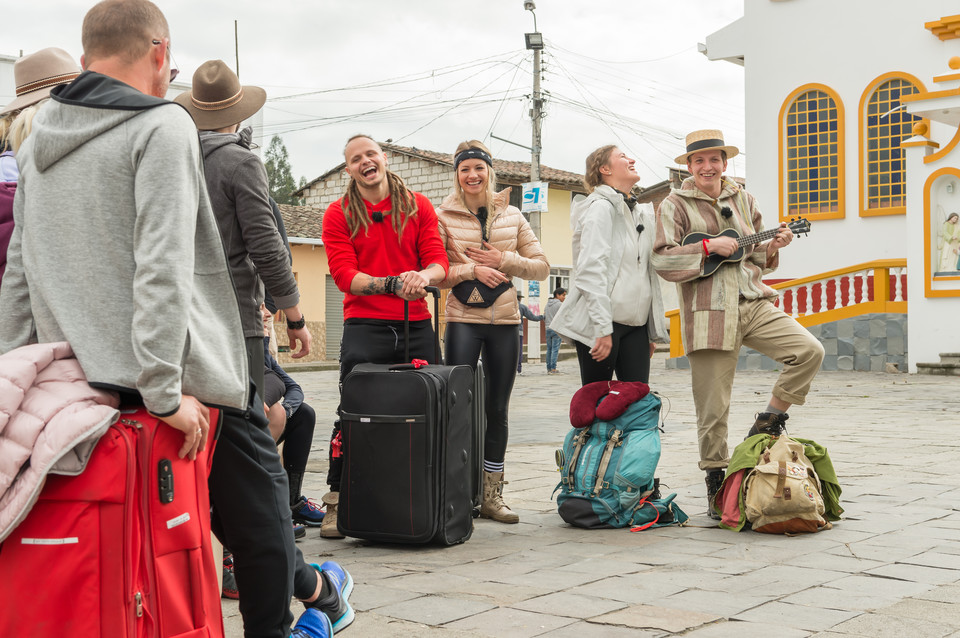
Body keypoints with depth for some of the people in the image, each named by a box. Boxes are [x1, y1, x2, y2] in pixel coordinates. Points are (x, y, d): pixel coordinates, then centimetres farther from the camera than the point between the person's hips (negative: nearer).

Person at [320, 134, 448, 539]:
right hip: (364, 326, -2)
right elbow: (345, 275, -6)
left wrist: (423, 276, -20)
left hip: (416, 325, 2)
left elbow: (439, 262, 4)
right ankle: (335, 504, 5)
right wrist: (391, 284, -21)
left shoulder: (418, 206, 11)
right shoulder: (338, 215, 5)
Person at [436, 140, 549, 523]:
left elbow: (541, 267, 8)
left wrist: (503, 260, -7)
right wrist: (471, 269, -15)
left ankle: (492, 496, 16)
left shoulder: (511, 215, 10)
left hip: (505, 320, 3)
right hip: (463, 319, -3)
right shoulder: (443, 216, 2)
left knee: (497, 410, 7)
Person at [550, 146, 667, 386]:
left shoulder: (640, 213, 20)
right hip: (601, 323, -7)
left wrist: (653, 330, 18)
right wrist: (602, 329, -23)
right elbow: (591, 271, -16)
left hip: (636, 323, 7)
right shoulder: (601, 207, -6)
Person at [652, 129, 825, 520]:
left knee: (810, 351, -14)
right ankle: (716, 483, 14)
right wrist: (708, 246, -16)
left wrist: (772, 247, 0)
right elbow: (661, 260, -9)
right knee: (713, 407, -2)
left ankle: (767, 424, 4)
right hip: (708, 313, -4)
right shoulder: (675, 205, 2)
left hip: (753, 303, 4)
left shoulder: (743, 201, 16)